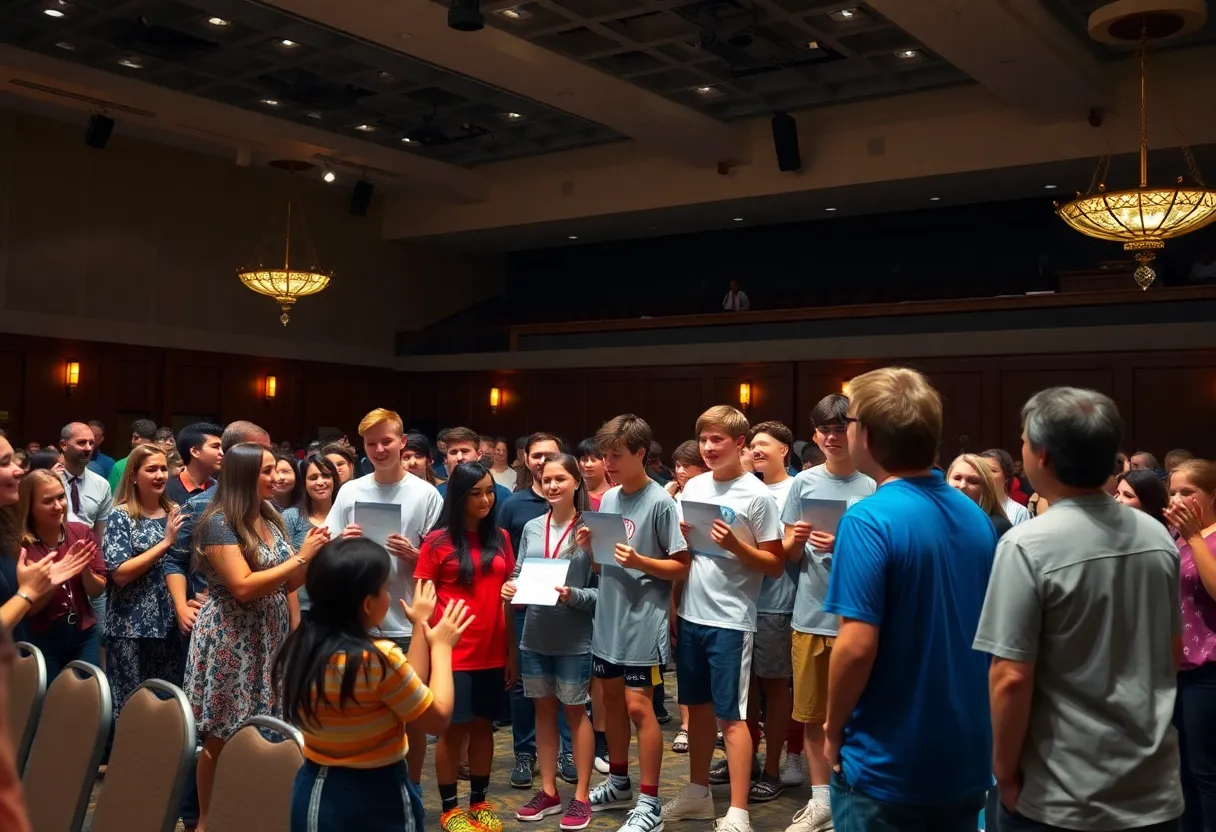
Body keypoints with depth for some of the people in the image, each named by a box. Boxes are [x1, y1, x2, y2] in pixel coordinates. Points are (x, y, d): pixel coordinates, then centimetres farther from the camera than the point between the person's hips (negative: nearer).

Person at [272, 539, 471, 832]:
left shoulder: (299, 648, -4)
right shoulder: (378, 659, -26)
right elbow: (438, 718, -11)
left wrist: (421, 624, 9)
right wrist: (441, 646, -2)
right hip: (375, 798, -6)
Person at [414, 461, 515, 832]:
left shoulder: (500, 538, 5)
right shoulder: (438, 541, -6)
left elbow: (508, 595, 10)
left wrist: (512, 649, 8)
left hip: (491, 652, 4)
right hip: (453, 653, -4)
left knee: (483, 726, 12)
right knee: (453, 728, 6)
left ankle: (480, 802, 25)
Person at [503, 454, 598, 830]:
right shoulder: (531, 528, 4)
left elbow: (602, 589, -9)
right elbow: (519, 575, 9)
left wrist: (573, 596, -25)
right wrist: (510, 588, -11)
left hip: (574, 639, -4)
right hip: (535, 636, 4)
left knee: (575, 711, 7)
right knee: (544, 710, 14)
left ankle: (581, 796, 17)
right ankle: (548, 791, 25)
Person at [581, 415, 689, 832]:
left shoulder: (660, 502, -13)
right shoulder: (607, 498, 8)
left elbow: (681, 567, -12)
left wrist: (639, 562, -25)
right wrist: (590, 548, -5)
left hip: (643, 622, -7)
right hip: (608, 618, 7)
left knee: (638, 706, -4)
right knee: (611, 700, 16)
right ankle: (618, 782, 32)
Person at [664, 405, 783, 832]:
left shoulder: (756, 495, -10)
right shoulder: (693, 488, 8)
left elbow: (776, 565, -9)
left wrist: (735, 545, -23)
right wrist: (681, 536, -4)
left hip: (730, 621, -6)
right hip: (690, 616, 6)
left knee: (732, 715, -2)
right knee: (698, 706, 16)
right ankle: (698, 793, 29)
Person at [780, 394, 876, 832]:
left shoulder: (872, 488, -2)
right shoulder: (804, 483, 4)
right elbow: (789, 555, 6)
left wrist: (841, 545, -19)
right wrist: (796, 539, -16)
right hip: (809, 614, 3)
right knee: (811, 714, 11)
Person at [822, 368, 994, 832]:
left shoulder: (868, 520, -19)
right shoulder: (976, 517, 4)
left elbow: (857, 646, -23)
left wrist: (834, 730, -8)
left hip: (885, 764, -7)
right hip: (965, 759, 7)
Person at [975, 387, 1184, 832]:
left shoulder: (1028, 545, -19)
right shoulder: (1158, 537, 0)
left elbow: (1011, 678, -19)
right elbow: (1173, 653, 11)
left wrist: (1005, 773, -6)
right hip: (1156, 788, 5)